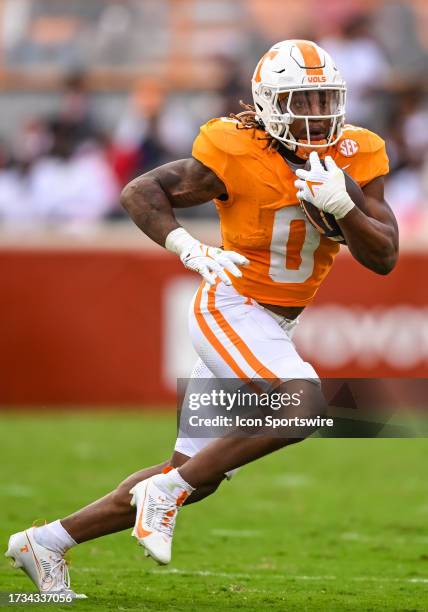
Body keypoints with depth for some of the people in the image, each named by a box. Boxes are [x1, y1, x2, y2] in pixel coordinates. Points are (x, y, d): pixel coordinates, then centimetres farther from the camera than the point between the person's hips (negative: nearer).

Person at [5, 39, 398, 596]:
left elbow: (384, 258, -7)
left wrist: (343, 205, -24)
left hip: (275, 328, 7)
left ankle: (45, 543, 17)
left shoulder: (355, 159, -3)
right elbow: (140, 192, -12)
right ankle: (166, 490, -18)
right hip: (230, 312, -7)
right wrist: (188, 249, -29)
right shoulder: (240, 157, -18)